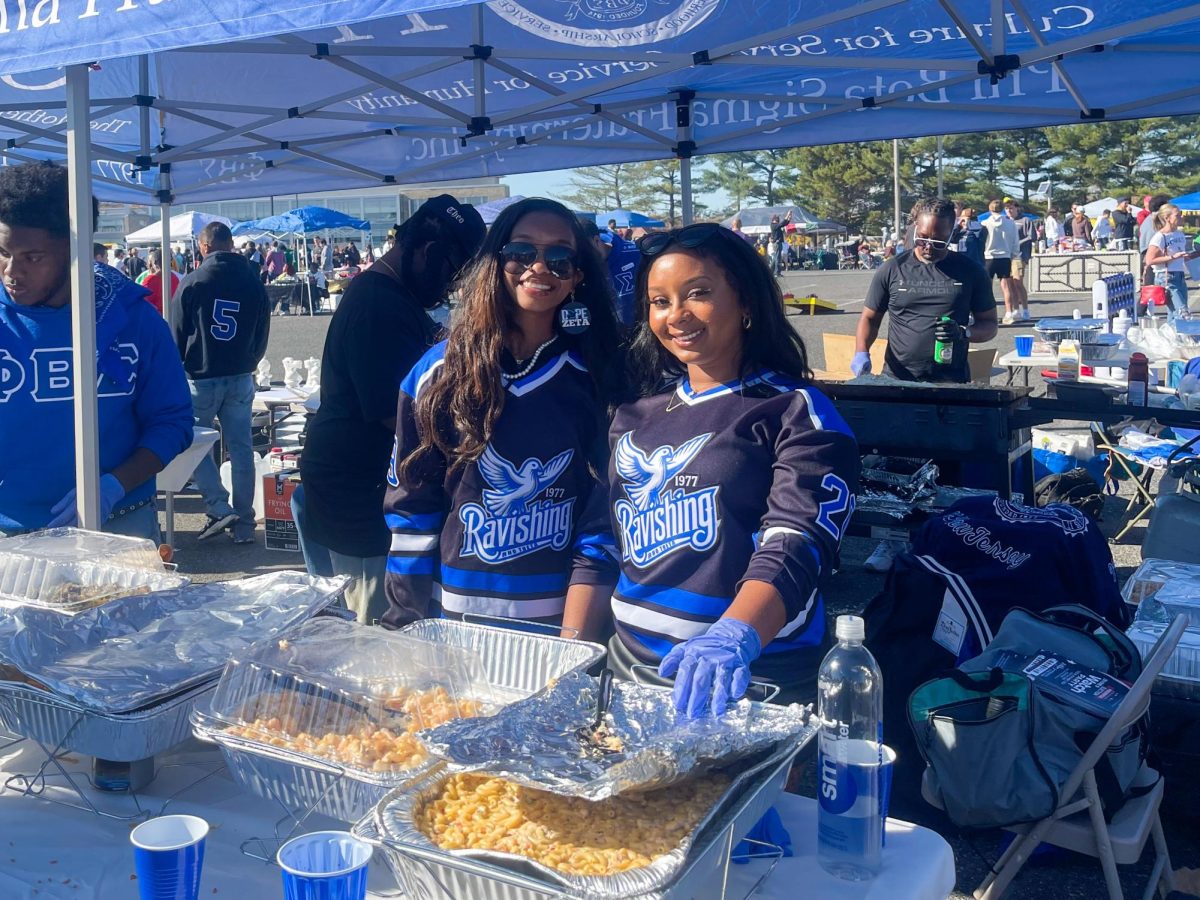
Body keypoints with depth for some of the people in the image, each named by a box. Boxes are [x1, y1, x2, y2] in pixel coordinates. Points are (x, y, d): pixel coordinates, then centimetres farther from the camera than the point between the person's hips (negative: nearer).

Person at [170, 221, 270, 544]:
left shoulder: (192, 282, -8)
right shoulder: (254, 282, 3)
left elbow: (177, 335, -3)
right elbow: (263, 334, 10)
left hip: (201, 377, -3)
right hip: (242, 377, 4)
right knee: (241, 448, 7)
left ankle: (219, 509, -2)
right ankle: (244, 524, 9)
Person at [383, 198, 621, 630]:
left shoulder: (595, 377, -1)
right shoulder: (440, 371, -2)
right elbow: (412, 499, 1)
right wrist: (407, 618, -1)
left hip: (564, 614, 0)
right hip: (459, 612, 0)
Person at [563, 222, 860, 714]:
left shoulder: (796, 415, -7)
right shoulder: (635, 417, 10)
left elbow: (795, 548, -20)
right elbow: (600, 544, 12)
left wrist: (734, 637, -37)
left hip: (750, 684, -5)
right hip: (629, 671, 5)